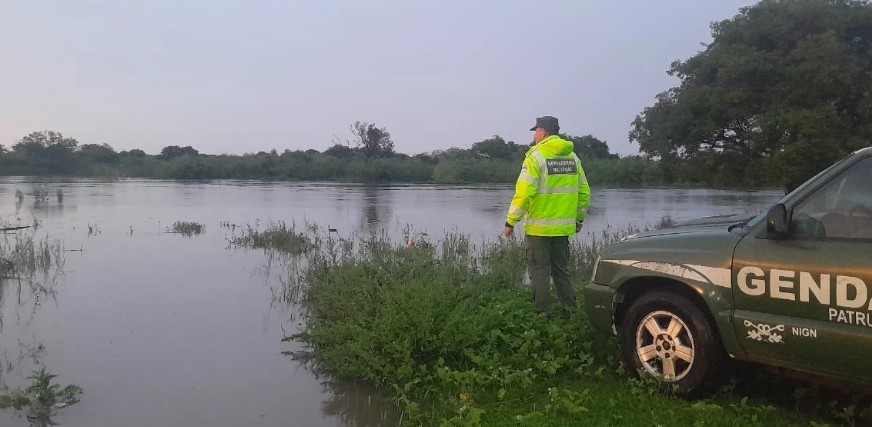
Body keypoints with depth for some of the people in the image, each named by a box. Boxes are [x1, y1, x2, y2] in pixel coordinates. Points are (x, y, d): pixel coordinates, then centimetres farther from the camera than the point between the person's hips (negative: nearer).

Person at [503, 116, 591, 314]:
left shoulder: (536, 155, -10)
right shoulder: (572, 157, 9)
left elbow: (524, 192, -17)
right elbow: (584, 192, 11)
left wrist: (510, 222, -12)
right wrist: (580, 219, 22)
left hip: (539, 227, -6)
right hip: (564, 227, 6)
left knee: (539, 271, 3)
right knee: (561, 270, 16)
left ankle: (543, 313, 6)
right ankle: (570, 310, 20)